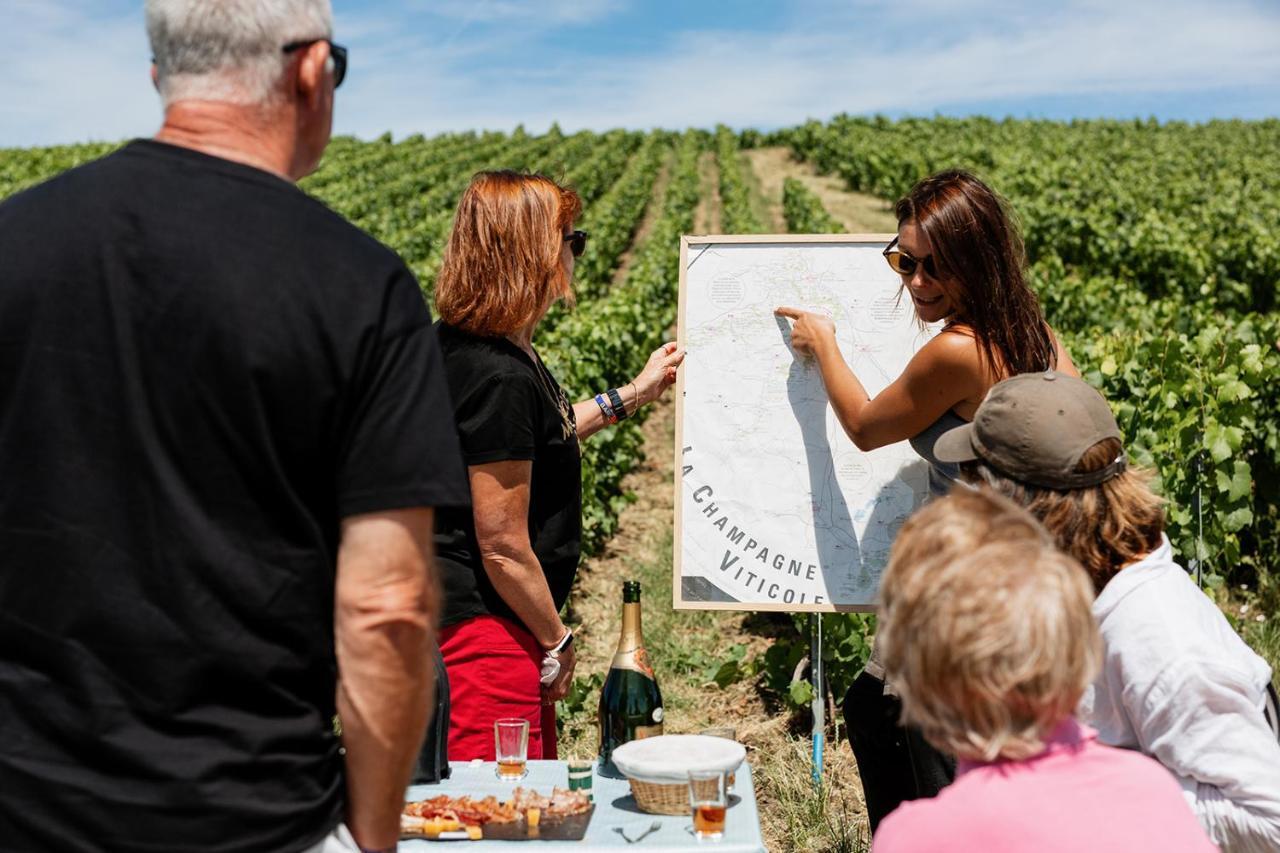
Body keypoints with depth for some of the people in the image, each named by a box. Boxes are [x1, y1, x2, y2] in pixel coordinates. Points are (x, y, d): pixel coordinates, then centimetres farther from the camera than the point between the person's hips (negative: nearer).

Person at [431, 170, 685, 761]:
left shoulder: (466, 346, 6)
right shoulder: (500, 376, -25)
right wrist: (556, 642, -9)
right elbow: (503, 547, -23)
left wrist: (633, 394, 28)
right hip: (484, 628, -11)